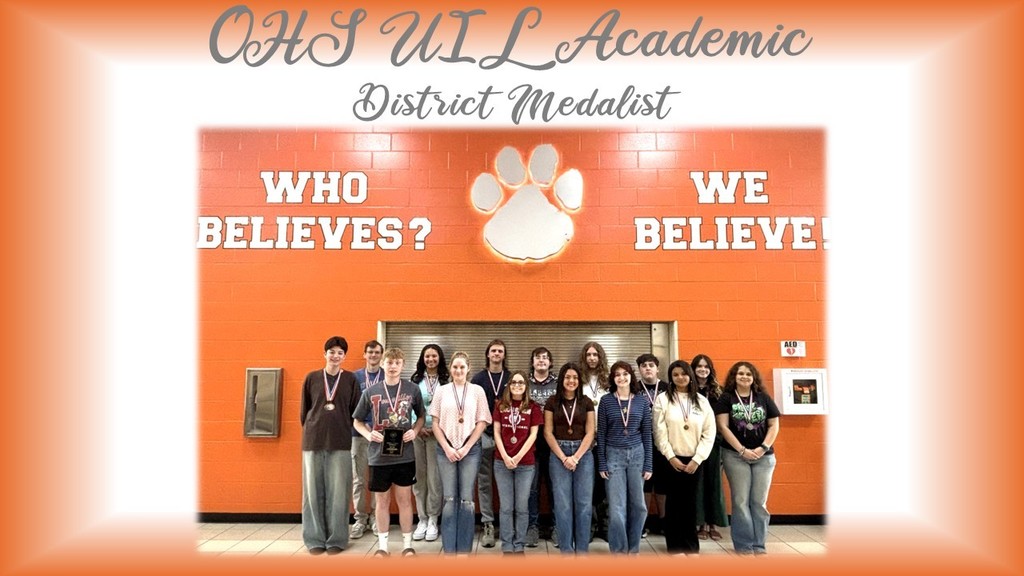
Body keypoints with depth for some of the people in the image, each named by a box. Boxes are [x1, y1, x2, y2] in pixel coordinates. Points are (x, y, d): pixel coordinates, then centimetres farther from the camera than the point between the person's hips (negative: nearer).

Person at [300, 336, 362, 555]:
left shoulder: (350, 379, 4)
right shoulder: (311, 378, 6)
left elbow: (355, 410, 5)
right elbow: (303, 410, 10)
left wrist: (341, 429, 2)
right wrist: (312, 430, 8)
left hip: (341, 442, -1)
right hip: (313, 441, 1)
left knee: (338, 491, 3)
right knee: (313, 490, 6)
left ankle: (337, 538, 13)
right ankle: (315, 538, 17)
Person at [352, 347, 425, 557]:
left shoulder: (413, 390, -2)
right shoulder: (371, 392, -2)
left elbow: (422, 416, 11)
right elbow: (357, 421, 7)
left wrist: (415, 431, -7)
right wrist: (368, 434, -12)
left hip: (404, 455, 0)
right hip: (379, 456, 1)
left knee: (405, 499, 8)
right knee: (382, 500, 12)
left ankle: (407, 544, 22)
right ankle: (382, 545, 26)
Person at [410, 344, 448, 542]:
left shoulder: (446, 381, 3)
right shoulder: (416, 380, 8)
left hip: (438, 432, -2)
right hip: (417, 431, 2)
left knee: (434, 477, -1)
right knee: (418, 476, 5)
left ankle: (433, 520, 10)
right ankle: (422, 519, 15)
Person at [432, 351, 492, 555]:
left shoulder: (477, 391, 3)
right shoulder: (441, 391, 5)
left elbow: (482, 422, 1)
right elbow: (435, 423, 4)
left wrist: (465, 448, -5)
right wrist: (447, 448, -5)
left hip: (470, 450, 0)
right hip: (446, 450, 1)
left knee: (466, 500, 0)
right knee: (449, 499, 2)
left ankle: (464, 549, 11)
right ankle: (449, 549, 11)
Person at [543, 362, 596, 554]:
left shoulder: (587, 403, 5)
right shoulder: (552, 402, 3)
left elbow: (590, 433, 1)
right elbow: (548, 433, 0)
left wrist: (576, 457, -9)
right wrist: (563, 457, -9)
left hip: (583, 454, 1)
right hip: (559, 454, -1)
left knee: (584, 503, 2)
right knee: (562, 503, 1)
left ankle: (582, 550, 13)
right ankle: (566, 550, 11)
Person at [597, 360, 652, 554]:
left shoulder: (642, 402, 3)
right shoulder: (606, 401, -2)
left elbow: (647, 435, 4)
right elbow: (601, 434, -1)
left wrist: (649, 465, 0)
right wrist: (602, 464, -4)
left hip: (637, 455, 2)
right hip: (614, 455, -2)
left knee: (638, 505, 10)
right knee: (616, 507, 0)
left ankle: (633, 549, 27)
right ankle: (619, 551, 13)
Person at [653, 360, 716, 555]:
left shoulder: (702, 401, 6)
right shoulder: (663, 399, -1)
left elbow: (709, 433, 1)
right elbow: (659, 432, -6)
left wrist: (697, 459, -6)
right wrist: (671, 457, -11)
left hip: (694, 460, 2)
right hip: (671, 459, -2)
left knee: (690, 503, 7)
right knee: (674, 503, 4)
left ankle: (691, 546, 18)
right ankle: (676, 546, 14)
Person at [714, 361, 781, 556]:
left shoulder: (764, 398, 7)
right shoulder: (726, 398, -1)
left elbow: (774, 425, 6)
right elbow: (723, 426, -7)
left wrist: (764, 448, -8)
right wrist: (742, 450, -12)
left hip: (764, 457, 2)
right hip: (736, 456, -2)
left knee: (759, 502, 6)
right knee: (741, 501, 0)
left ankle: (758, 544, 15)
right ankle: (744, 545, 9)